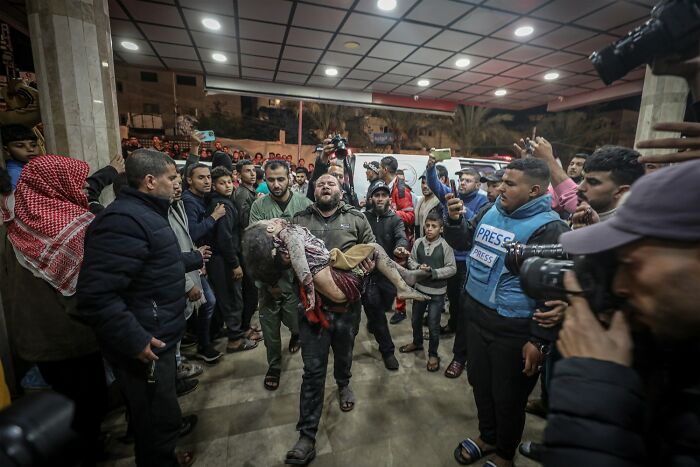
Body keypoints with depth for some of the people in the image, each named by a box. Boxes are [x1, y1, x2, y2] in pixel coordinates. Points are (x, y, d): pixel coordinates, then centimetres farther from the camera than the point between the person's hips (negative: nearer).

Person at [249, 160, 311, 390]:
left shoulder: (304, 203, -4)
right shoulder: (258, 206, -3)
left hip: (297, 275, -1)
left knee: (295, 320, 7)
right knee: (269, 324, 11)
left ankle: (296, 333, 46)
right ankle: (274, 365, 36)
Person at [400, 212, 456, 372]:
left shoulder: (445, 246, -15)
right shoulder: (418, 242, -6)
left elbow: (452, 268, -13)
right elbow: (411, 260, 4)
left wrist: (433, 272, -21)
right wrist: (418, 267, -16)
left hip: (437, 292, -4)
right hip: (419, 288, 4)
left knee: (433, 325, 8)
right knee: (415, 319, 22)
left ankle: (433, 354, 30)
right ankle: (417, 343, 48)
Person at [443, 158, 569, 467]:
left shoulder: (548, 228, -17)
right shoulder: (491, 211, 4)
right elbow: (463, 242, 17)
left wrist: (539, 340, -16)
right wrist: (455, 220, -4)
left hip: (512, 328, -6)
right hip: (475, 314, 7)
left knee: (507, 397, 15)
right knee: (480, 381, 23)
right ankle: (487, 436, 48)